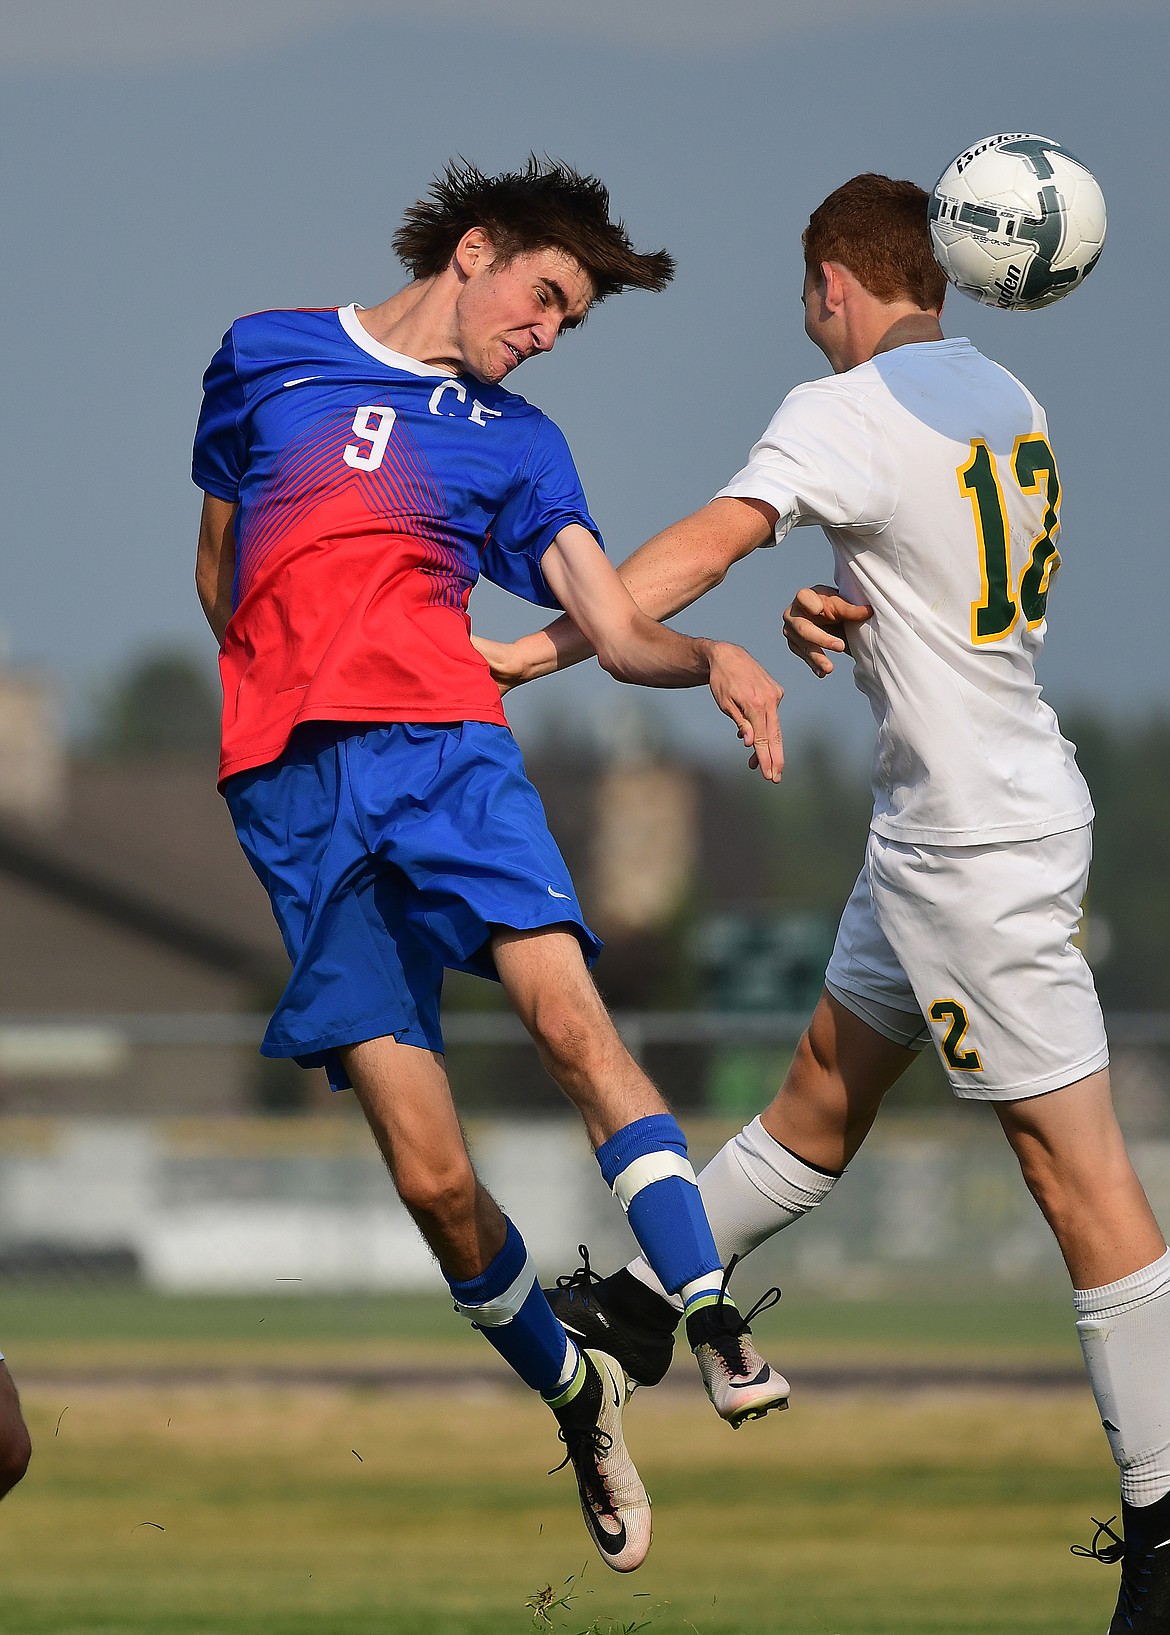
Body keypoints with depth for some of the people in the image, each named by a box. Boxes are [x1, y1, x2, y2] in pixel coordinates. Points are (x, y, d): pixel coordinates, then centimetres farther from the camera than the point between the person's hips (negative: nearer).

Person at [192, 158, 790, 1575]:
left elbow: (616, 631, 10)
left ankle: (720, 1338, -34)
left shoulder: (515, 442, 21)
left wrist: (715, 659, -11)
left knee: (571, 1016, -26)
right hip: (288, 790, -1)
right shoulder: (265, 360, 17)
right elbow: (214, 573, 25)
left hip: (446, 741, 1)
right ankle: (573, 1396, 9)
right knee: (431, 1176, -10)